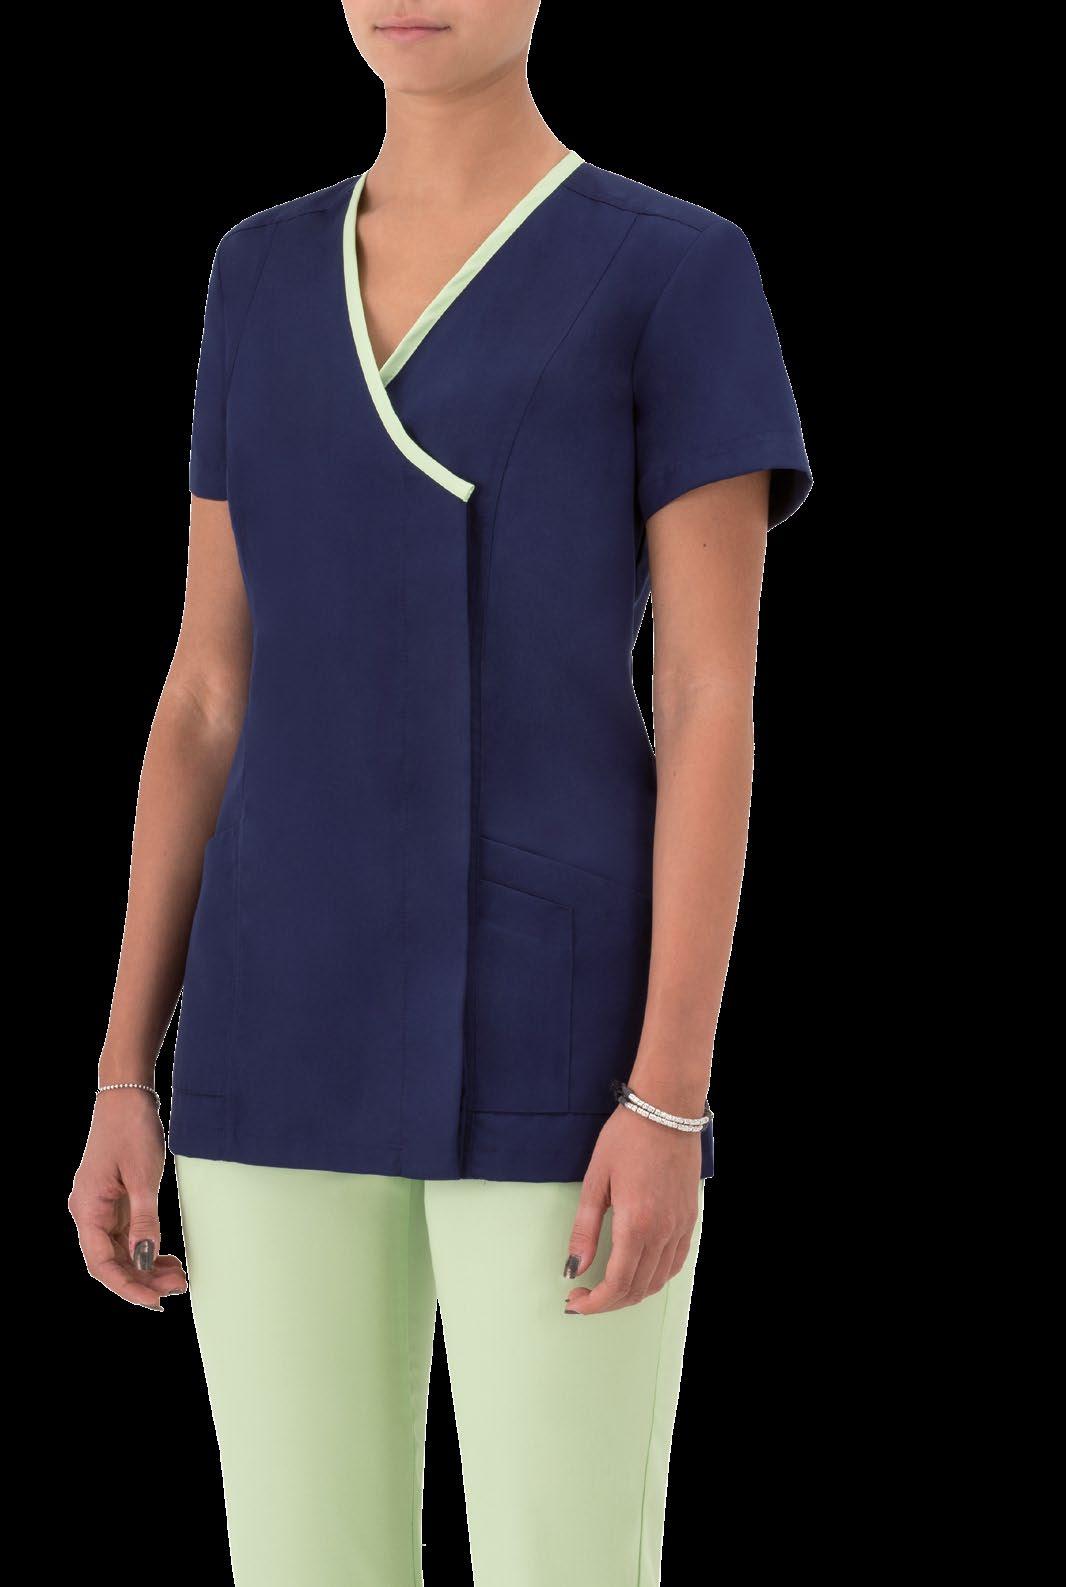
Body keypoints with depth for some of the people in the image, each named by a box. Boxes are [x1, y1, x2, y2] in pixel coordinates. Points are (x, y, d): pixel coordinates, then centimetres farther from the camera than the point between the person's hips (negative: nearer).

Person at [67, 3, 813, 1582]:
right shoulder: (268, 275, 13)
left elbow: (716, 701, -7)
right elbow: (209, 697, 13)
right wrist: (122, 1082, 8)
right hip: (302, 1024, 5)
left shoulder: (686, 270, -1)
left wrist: (671, 1101, -15)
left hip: (560, 1031, -4)